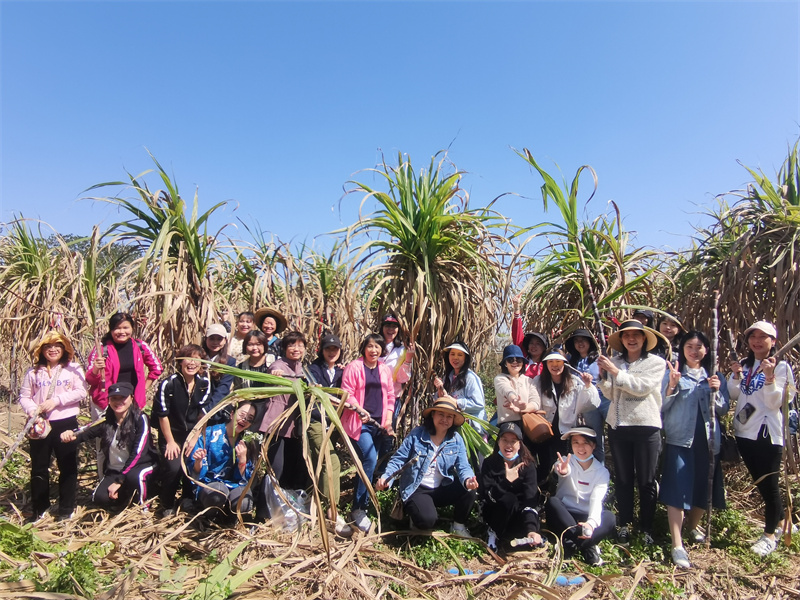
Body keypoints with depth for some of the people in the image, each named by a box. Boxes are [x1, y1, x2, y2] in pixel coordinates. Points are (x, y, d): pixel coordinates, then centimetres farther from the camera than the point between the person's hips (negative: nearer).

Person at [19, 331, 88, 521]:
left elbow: (81, 391, -10)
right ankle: (40, 507, 26)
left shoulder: (73, 369, 0)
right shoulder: (33, 372, 6)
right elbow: (24, 396, 6)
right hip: (40, 425, 2)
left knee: (68, 466, 4)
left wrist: (56, 400, -18)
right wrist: (32, 411, -13)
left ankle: (67, 509, 17)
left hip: (66, 423, -2)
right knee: (39, 467, 10)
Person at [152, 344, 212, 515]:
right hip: (170, 433, -3)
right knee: (173, 466, -19)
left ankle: (189, 500, 14)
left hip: (193, 433, 3)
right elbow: (162, 415, -13)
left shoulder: (205, 383, -6)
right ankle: (167, 504, 6)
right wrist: (170, 442, -11)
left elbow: (203, 413, -3)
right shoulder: (168, 383, -17)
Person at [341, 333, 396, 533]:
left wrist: (388, 419, 3)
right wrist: (359, 410, -21)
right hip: (359, 423, -5)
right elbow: (347, 394, -7)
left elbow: (390, 396, 14)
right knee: (370, 460, -20)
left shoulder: (385, 369, 13)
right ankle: (359, 509, -9)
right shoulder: (354, 367, -3)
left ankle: (361, 505, 27)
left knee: (368, 463, 10)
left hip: (379, 424, 6)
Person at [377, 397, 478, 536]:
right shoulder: (417, 434, -11)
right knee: (427, 520, -32)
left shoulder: (456, 440, -1)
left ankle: (459, 526, 5)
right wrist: (386, 477, -27)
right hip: (417, 489, -4)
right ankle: (415, 514, 8)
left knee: (469, 490, -23)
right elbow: (398, 459, -10)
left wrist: (468, 479, -32)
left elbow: (463, 466, -9)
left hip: (442, 489, 4)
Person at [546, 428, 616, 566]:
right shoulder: (566, 462, -2)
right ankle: (587, 546, -32)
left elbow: (596, 500, -17)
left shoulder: (601, 471, -1)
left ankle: (571, 543, -32)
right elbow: (560, 469, -29)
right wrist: (563, 471, -56)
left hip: (586, 518, 0)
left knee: (609, 517, -28)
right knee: (552, 502, -31)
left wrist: (592, 522, -38)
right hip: (564, 516, 0)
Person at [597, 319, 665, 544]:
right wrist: (603, 375, -8)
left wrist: (616, 372, -17)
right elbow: (610, 394, 7)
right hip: (618, 425, 3)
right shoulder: (616, 362, 8)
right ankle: (624, 525, 20)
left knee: (646, 481, 5)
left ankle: (647, 529, 16)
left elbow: (642, 387, -15)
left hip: (646, 426, -3)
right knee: (623, 478, 10)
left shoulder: (656, 362, 0)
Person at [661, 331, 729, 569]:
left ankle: (693, 526, 39)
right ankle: (677, 545, -8)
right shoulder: (674, 374, 1)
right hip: (680, 439, -4)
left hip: (708, 440, 4)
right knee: (678, 489, -10)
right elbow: (662, 408, -5)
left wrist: (716, 391, -9)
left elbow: (724, 410, 9)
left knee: (703, 488, 13)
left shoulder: (715, 376, 11)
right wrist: (671, 387, -20)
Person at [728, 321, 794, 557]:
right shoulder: (744, 365, 10)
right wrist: (735, 376, -9)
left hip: (767, 433, -6)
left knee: (769, 485, 2)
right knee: (760, 483, 16)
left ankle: (770, 535, 17)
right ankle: (780, 522, 35)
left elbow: (775, 403, -14)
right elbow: (733, 396, 6)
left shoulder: (781, 367, -7)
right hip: (744, 431, 6)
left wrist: (769, 376, -28)